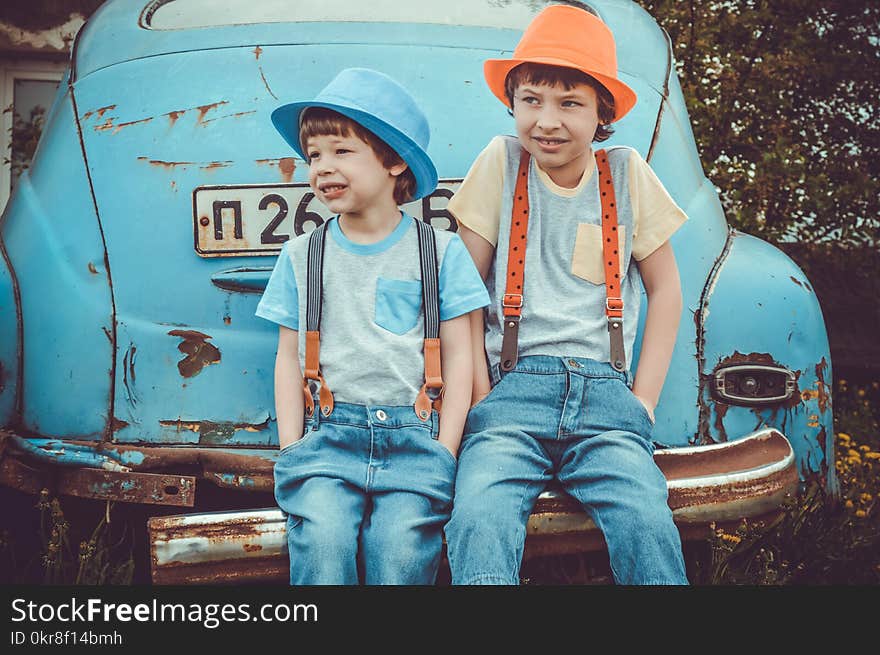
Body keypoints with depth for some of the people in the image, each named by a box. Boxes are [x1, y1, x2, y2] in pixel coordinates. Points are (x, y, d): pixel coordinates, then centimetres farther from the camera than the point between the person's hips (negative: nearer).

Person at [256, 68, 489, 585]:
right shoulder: (301, 256, 14)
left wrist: (444, 452, -3)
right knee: (322, 538, -25)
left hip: (414, 434, -1)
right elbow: (289, 357, 13)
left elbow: (458, 356, 6)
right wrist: (292, 447, 0)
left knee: (401, 548, -24)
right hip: (328, 433, 1)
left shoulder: (442, 250, 8)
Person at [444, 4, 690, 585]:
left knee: (648, 526, -24)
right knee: (479, 523, -28)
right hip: (512, 390, -1)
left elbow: (666, 289, 16)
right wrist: (482, 398, -2)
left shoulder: (626, 173, 9)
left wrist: (642, 402, 7)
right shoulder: (501, 163, 6)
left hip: (604, 394, 1)